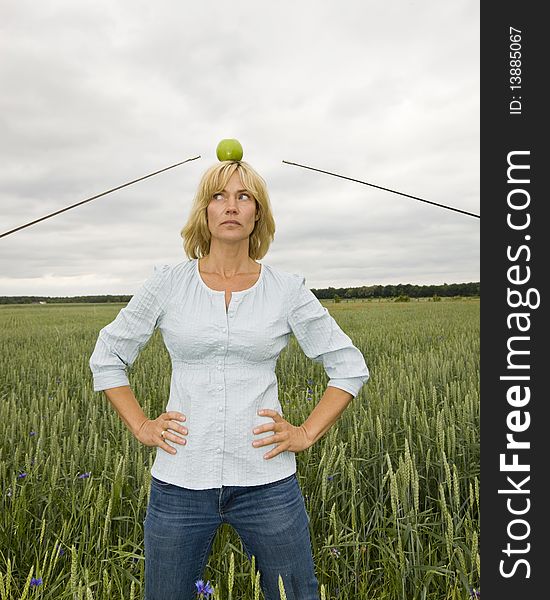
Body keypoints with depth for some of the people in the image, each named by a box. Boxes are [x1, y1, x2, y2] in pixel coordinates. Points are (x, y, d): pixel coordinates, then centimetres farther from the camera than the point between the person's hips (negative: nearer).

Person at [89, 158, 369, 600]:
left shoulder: (288, 289, -2)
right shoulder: (167, 284, -1)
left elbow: (350, 366, 5)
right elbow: (107, 357, 10)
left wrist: (307, 434, -3)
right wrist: (141, 426, 1)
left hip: (267, 481, 0)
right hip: (180, 481, 1)